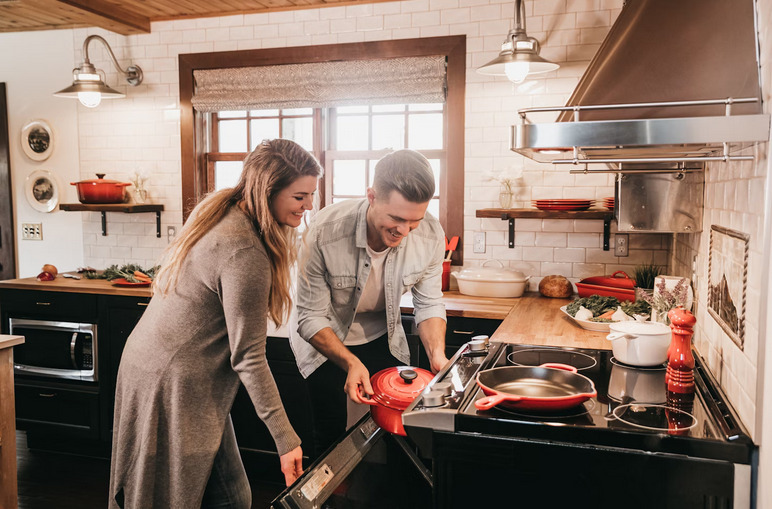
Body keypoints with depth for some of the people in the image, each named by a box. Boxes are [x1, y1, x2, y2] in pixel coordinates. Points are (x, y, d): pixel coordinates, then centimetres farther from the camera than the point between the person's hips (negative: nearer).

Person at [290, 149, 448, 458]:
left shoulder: (431, 236, -22)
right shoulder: (324, 232, -32)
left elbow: (429, 303, -8)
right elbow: (311, 318, -24)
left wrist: (437, 353, -24)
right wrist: (351, 363, -37)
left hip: (382, 336, 3)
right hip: (324, 338, -3)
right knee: (333, 435, -3)